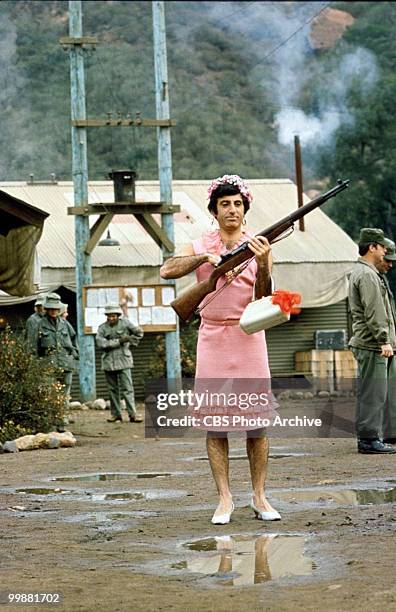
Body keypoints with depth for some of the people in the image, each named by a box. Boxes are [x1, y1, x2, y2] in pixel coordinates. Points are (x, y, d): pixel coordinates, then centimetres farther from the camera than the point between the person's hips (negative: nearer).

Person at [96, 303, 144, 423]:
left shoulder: (125, 323, 3)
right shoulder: (102, 328, 3)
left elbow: (139, 333, 14)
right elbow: (101, 343, -13)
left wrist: (130, 343, 6)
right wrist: (119, 341, -14)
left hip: (123, 360, -2)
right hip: (108, 362, 2)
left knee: (127, 388, -9)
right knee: (113, 389, 7)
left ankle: (132, 414, -11)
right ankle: (116, 414, 14)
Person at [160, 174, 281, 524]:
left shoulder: (258, 246, 6)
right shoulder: (200, 248, 7)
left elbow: (264, 300, -3)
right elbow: (167, 270, -10)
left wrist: (262, 265, -20)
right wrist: (204, 258, -20)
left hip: (248, 337, 0)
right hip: (213, 338, 0)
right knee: (215, 420, -3)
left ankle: (259, 497, 5)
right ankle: (225, 499, 1)